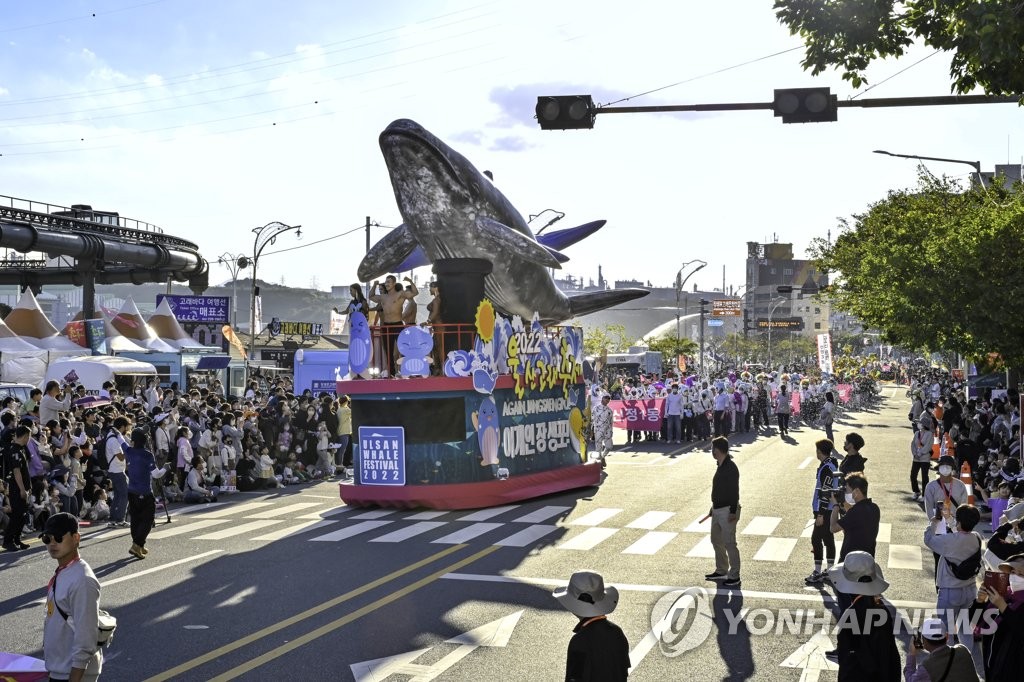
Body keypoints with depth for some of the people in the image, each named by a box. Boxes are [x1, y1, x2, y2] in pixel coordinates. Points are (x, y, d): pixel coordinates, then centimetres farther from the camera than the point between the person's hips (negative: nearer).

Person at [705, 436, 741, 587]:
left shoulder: (730, 467, -18)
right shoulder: (721, 466, 11)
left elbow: (734, 491, -21)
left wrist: (733, 511, -22)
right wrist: (713, 508, 21)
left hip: (727, 511, -10)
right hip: (717, 509, 10)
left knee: (729, 543, -6)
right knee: (716, 540, 18)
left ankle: (734, 577, 2)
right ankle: (721, 571, 30)